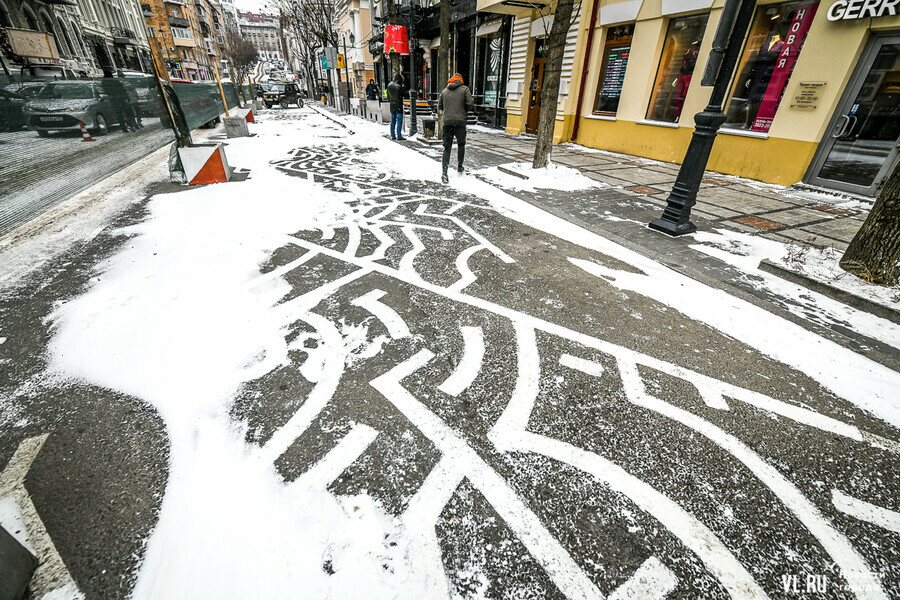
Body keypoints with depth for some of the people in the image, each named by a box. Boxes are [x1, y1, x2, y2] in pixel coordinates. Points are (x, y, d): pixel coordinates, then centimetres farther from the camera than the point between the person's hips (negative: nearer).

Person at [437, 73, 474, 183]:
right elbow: (470, 104, -5)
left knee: (447, 147, 2)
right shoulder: (465, 89, 3)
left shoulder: (445, 90, 13)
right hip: (460, 121, -2)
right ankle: (459, 167, 22)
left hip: (447, 122, 2)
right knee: (461, 144, 17)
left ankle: (444, 172, -10)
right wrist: (465, 110, 13)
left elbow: (439, 106, 16)